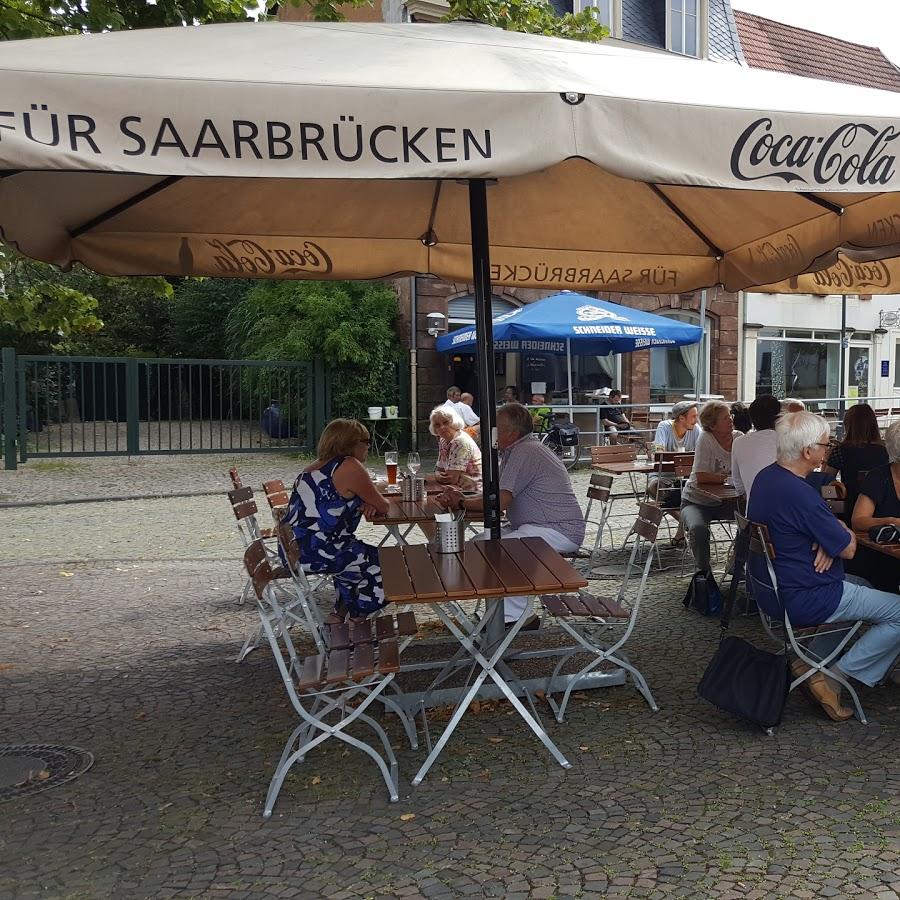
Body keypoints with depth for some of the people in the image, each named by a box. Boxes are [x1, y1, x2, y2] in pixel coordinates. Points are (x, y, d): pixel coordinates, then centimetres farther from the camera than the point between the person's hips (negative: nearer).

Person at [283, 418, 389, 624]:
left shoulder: (316, 467, 16)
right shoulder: (349, 467, -13)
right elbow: (383, 506, -6)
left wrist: (366, 503, 5)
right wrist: (371, 504, 18)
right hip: (317, 552, -9)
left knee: (362, 555, 29)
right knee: (380, 561, 8)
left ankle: (338, 615, 31)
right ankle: (356, 622, 24)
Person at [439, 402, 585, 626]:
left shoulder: (525, 452, -19)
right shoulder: (517, 451, 15)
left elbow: (499, 501, -24)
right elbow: (497, 496, 15)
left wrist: (462, 503, -9)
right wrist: (463, 498, 0)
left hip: (559, 532, -11)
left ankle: (516, 616, -9)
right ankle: (505, 612, 7)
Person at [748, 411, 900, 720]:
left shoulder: (765, 477, 2)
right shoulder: (799, 494, -28)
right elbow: (848, 549, -17)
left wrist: (832, 536, -6)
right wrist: (845, 532, 6)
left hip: (768, 588, 10)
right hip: (801, 601, -10)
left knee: (864, 587, 29)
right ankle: (835, 676, 1)